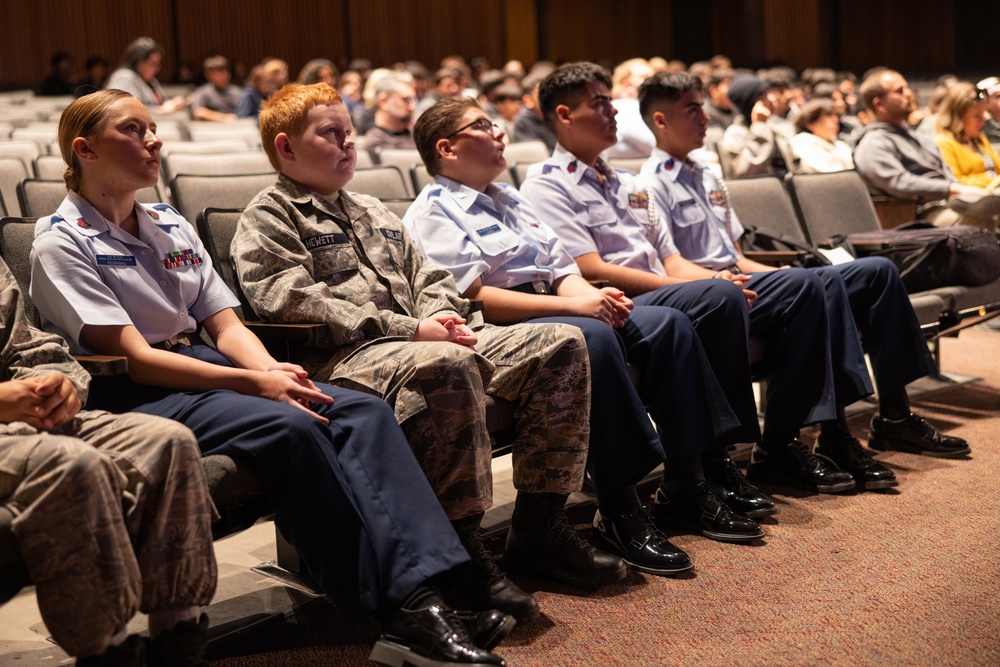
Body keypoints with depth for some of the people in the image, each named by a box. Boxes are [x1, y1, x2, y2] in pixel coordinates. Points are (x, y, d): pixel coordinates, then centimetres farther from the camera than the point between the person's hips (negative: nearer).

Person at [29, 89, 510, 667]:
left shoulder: (172, 225, 19)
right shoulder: (62, 243, -2)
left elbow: (226, 325, 13)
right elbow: (134, 357, -13)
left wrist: (272, 370, -10)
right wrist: (254, 383, -20)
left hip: (207, 369, 7)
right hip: (136, 399, -7)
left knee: (364, 411, -18)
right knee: (291, 427, -33)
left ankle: (424, 591, -32)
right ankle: (398, 614, -29)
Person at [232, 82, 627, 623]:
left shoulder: (373, 212, 31)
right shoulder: (266, 219, 4)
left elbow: (426, 276, 27)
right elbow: (295, 300, -12)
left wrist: (440, 316, 1)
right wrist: (409, 330, -18)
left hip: (427, 341, 8)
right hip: (344, 357, -8)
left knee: (560, 343, -7)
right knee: (449, 365, -40)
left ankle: (536, 527, -7)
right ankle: (461, 550, -32)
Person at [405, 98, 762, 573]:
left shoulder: (509, 199, 27)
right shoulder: (433, 212, -1)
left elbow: (562, 267, 20)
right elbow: (474, 296, -14)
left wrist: (591, 294, -5)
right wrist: (572, 304, -20)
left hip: (555, 311, 8)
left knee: (667, 323, -11)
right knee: (590, 336, -36)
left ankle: (687, 488, -10)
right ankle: (619, 512, -31)